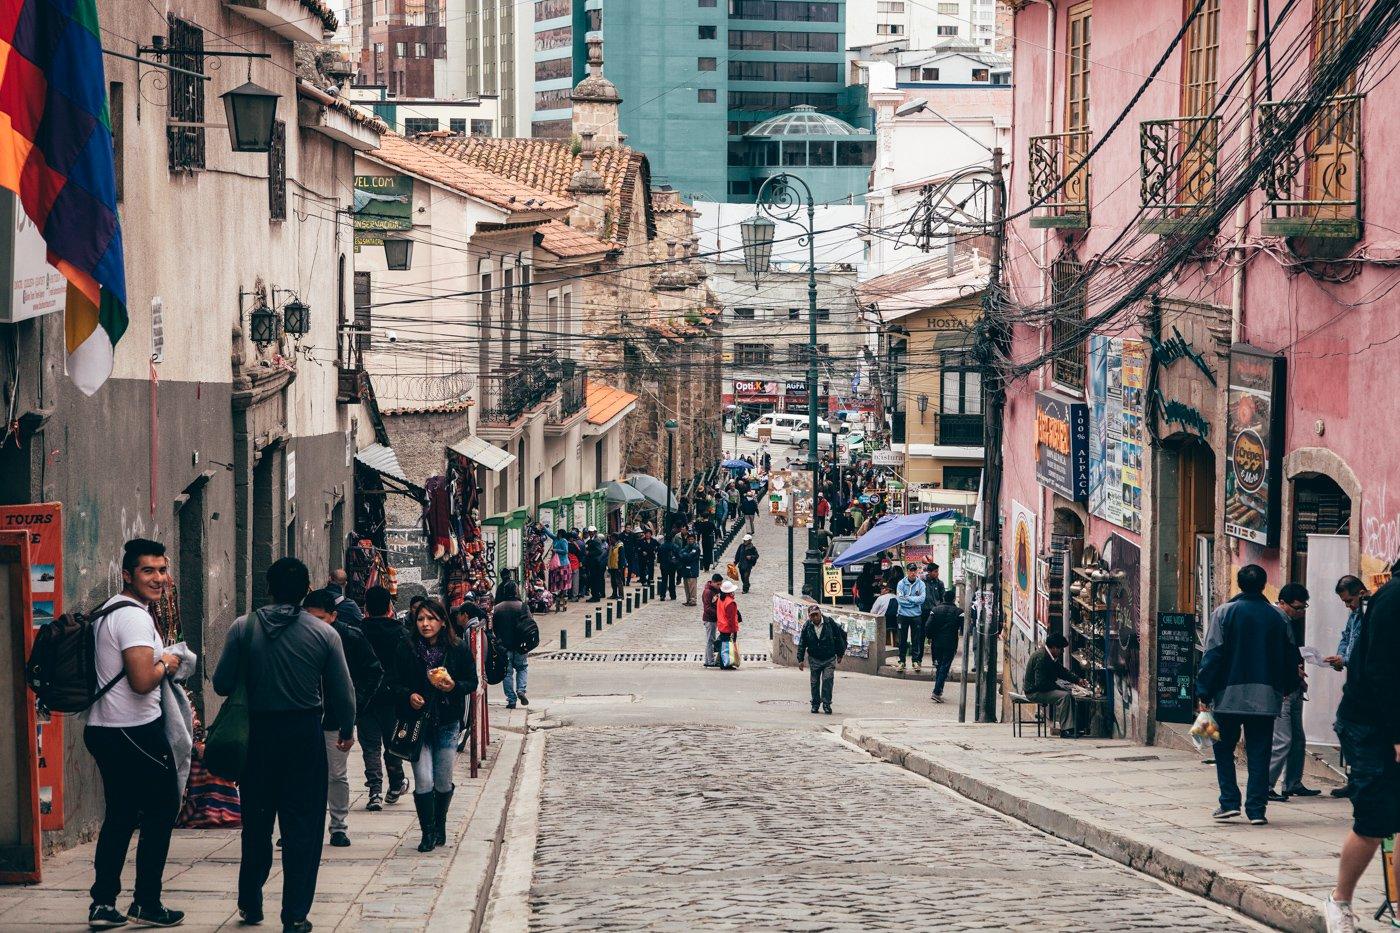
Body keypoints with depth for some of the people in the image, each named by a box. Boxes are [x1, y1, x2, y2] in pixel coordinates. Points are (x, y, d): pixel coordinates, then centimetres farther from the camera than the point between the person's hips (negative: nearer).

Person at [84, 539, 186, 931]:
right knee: (162, 811, 3)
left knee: (119, 816, 15)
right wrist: (166, 664, -8)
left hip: (103, 731, 10)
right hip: (136, 732, -10)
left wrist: (158, 660, 14)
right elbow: (142, 681, -27)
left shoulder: (107, 612, 15)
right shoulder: (135, 616, -18)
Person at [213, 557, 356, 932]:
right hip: (304, 735, -1)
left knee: (256, 823, 16)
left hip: (257, 733, 1)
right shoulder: (324, 634, -6)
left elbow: (222, 684, -5)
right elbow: (342, 691, -2)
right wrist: (347, 729, 16)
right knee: (302, 827, 4)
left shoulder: (243, 628, -6)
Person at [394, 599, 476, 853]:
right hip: (417, 720, -1)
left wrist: (454, 687, -15)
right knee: (423, 781, -9)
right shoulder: (406, 648, -2)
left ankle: (439, 827, 30)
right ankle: (428, 833, 4)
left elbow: (472, 682, 5)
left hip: (447, 722, 1)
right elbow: (397, 683, 4)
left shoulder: (458, 648, -2)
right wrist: (409, 695, -16)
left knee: (443, 781, 9)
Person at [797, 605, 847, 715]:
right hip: (814, 659, 2)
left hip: (829, 659, -2)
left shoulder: (830, 624, -10)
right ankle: (815, 704, 21)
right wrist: (800, 660, -3)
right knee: (815, 682, 7)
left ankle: (826, 704, -5)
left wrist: (840, 654, 7)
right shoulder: (807, 627, -6)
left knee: (828, 680, -11)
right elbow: (802, 644, 1)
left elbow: (841, 636, 3)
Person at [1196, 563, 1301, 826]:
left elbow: (1212, 655, -7)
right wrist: (1286, 688, 27)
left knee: (1224, 749, 13)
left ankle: (1229, 802, 4)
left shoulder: (1224, 613, -4)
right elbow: (1291, 656, 12)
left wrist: (1204, 693, -5)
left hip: (1229, 695, -2)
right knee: (1259, 753, 5)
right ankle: (1256, 809, 1)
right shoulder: (1277, 617, 5)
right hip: (1265, 697, 2)